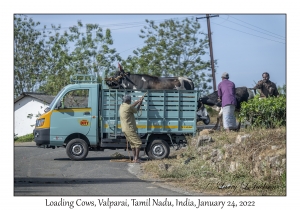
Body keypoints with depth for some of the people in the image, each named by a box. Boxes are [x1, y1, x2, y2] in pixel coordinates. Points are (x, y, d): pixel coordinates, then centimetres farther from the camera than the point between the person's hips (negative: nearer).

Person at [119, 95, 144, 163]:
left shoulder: (122, 106, 10)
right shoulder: (128, 107, -16)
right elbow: (136, 110, 1)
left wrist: (138, 101, 30)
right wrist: (140, 103, 15)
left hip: (125, 129, 10)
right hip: (129, 129, -9)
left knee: (133, 143, 17)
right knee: (138, 142, -6)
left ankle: (134, 158, 18)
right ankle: (136, 158, -8)